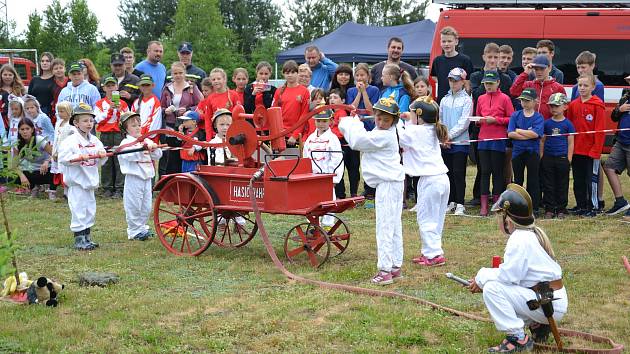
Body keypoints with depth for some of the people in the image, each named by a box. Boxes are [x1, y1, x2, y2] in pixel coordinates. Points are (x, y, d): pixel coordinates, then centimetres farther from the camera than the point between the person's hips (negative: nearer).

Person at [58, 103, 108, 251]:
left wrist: (101, 155, -8)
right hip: (76, 182, -7)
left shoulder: (95, 141, 10)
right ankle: (79, 239, 1)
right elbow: (63, 157, -20)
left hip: (90, 181, 7)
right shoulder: (71, 140, -11)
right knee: (79, 210, -5)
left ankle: (87, 238, 22)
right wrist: (81, 157, -25)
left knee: (90, 210, 13)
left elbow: (100, 162, 14)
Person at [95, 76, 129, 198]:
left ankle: (119, 189, -3)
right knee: (106, 162, 1)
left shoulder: (122, 103, 8)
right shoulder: (100, 104, 7)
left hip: (119, 134, 0)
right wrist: (109, 109, -11)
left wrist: (119, 111, -8)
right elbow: (98, 119, -3)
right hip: (105, 135, 1)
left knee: (119, 161, -6)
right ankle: (107, 188, 9)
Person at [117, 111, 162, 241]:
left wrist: (154, 148, -11)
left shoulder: (147, 141, 13)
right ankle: (134, 231, 6)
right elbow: (128, 155, -24)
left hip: (147, 177, 6)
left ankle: (142, 227, 25)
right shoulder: (126, 142, -5)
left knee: (146, 206, 12)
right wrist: (142, 149, -34)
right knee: (134, 206, -2)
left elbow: (158, 156, 9)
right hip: (133, 178, -6)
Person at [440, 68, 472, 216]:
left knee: (459, 173, -6)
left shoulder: (466, 100, -2)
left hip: (460, 142, -5)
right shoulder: (444, 100, 13)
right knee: (448, 173, 8)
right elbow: (439, 120, 12)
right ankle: (451, 202, 16)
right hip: (444, 143, 5)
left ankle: (460, 204, -3)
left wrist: (449, 136, -11)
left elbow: (464, 123, -10)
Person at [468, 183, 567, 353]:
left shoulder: (520, 240, -18)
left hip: (550, 306, -10)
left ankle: (518, 338, -13)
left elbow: (508, 275, -21)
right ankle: (537, 325, 17)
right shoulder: (534, 233, 12)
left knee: (492, 288, -19)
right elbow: (512, 270, 16)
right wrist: (483, 278, 8)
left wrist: (482, 277, -5)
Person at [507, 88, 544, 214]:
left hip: (533, 152, -3)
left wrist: (518, 131, -9)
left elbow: (535, 134, -17)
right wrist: (528, 135, -13)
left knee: (533, 180, 2)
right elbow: (510, 134, -7)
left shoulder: (538, 117, -2)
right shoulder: (515, 116, 4)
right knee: (518, 180, 10)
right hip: (517, 152, 3)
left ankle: (534, 207, 7)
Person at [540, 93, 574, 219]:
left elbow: (570, 143, 1)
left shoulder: (567, 124, 0)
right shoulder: (547, 123, 6)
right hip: (548, 157, 2)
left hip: (562, 158, -2)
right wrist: (541, 157, 4)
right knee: (548, 185, 4)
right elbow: (542, 140, 10)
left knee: (562, 185, 5)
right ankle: (549, 209, 9)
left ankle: (561, 209, 12)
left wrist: (569, 160, -3)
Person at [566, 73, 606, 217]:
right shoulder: (573, 105, 7)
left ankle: (592, 208, 8)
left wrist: (596, 149, -15)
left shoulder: (597, 105, -8)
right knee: (578, 181, 12)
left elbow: (600, 129, -11)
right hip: (576, 150, 5)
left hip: (591, 151, -5)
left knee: (591, 180, 1)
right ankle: (580, 206, 22)